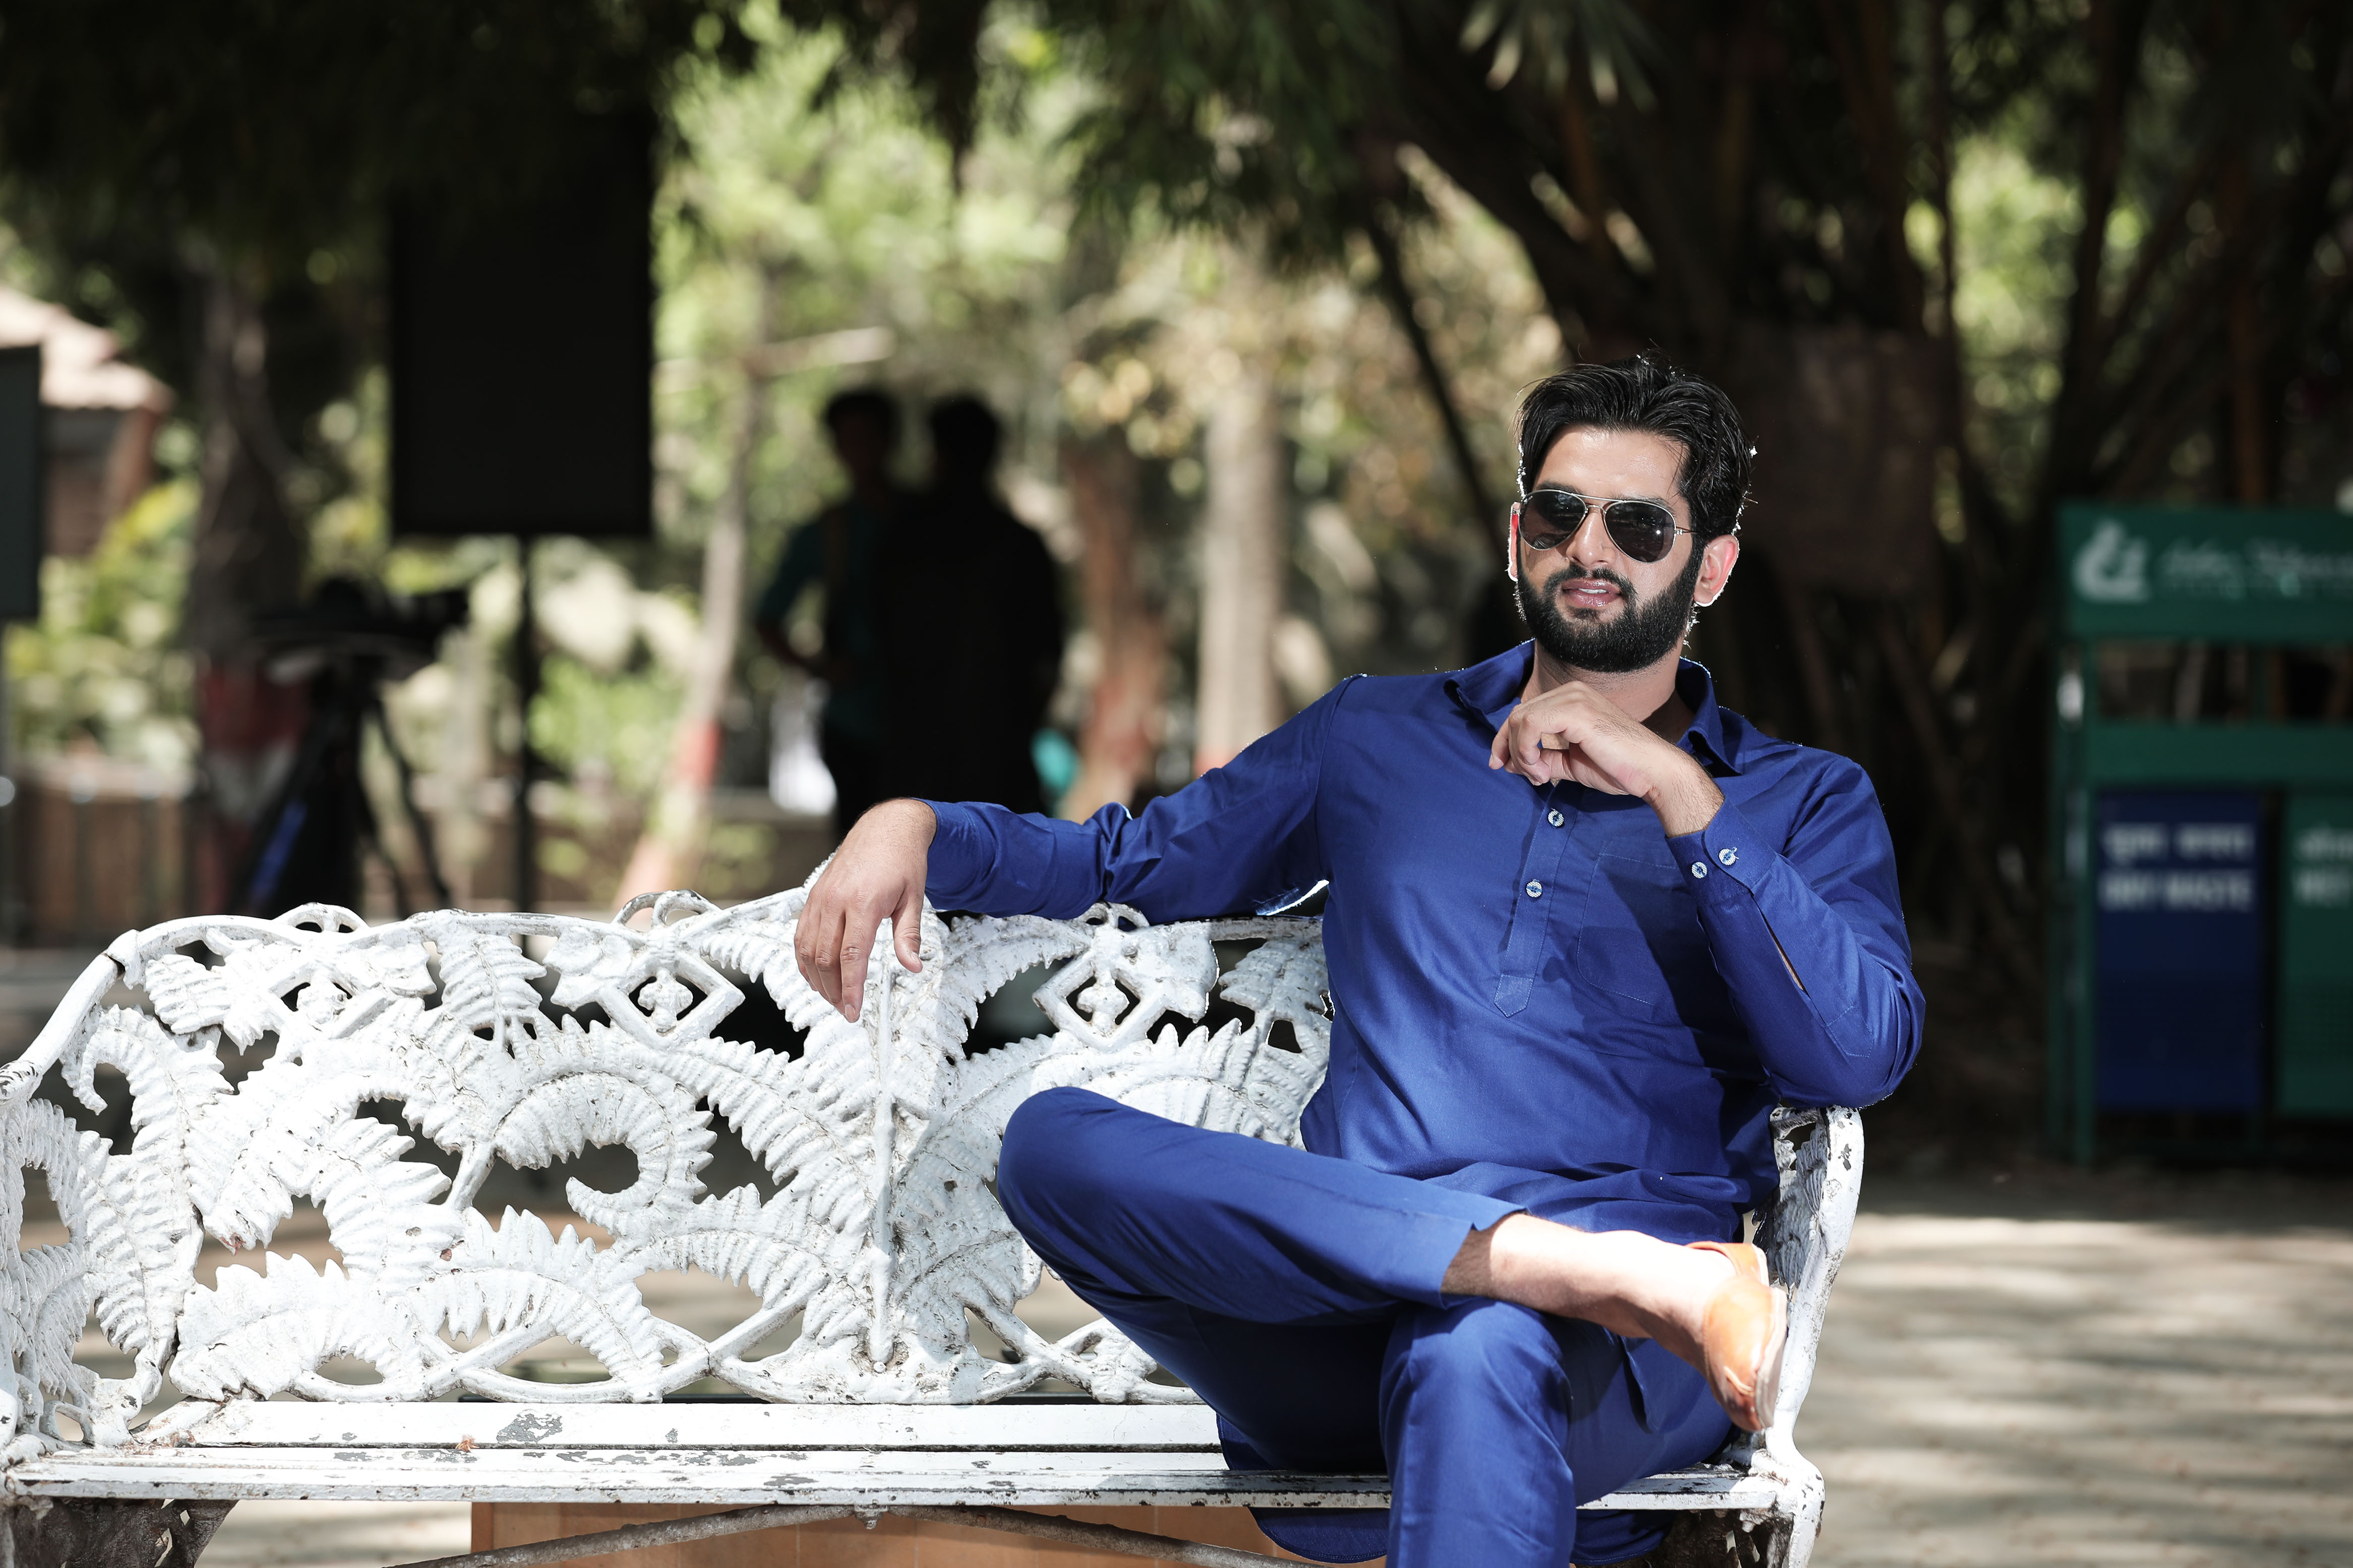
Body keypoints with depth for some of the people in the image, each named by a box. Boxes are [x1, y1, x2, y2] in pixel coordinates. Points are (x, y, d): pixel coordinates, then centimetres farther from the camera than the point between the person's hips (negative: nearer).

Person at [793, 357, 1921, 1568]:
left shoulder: (1805, 804, 17)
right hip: (1339, 1326, 4)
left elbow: (1861, 1058, -1)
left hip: (1618, 1371, -4)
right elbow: (1130, 864, 35)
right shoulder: (1377, 740, 27)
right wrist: (916, 826, 16)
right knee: (1053, 1145, -28)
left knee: (1477, 1353, -42)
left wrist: (1678, 790, -6)